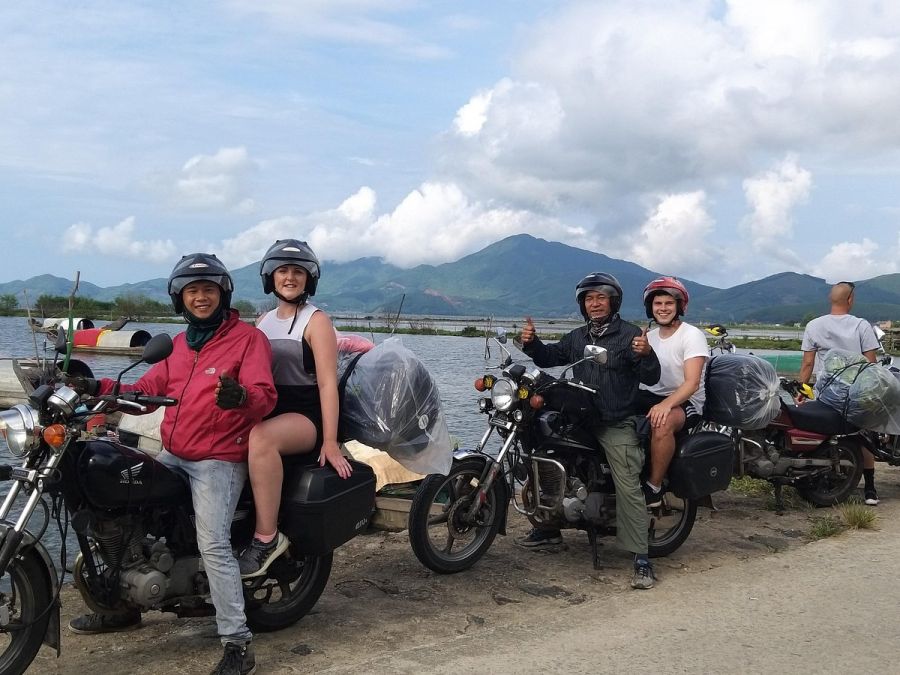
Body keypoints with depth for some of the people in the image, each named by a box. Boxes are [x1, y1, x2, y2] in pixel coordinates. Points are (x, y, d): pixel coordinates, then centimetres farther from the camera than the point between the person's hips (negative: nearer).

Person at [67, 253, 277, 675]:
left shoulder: (248, 337, -6)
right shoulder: (180, 343, 19)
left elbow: (265, 396, -16)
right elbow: (150, 387, 15)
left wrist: (240, 396, -40)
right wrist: (103, 388, 0)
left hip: (220, 459, -8)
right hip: (172, 455, 8)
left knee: (213, 545, -21)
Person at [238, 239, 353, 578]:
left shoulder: (316, 320, -2)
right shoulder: (264, 321, 18)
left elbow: (327, 383, -11)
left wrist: (330, 442, -18)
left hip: (306, 414, -6)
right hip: (268, 409, 7)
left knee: (261, 438, -37)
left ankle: (267, 537, -32)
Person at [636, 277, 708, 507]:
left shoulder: (692, 335, -9)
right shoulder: (649, 336, 13)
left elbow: (692, 383, -20)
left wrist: (666, 404, -36)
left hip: (685, 402, -6)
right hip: (650, 396, 7)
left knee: (662, 424, -38)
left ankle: (654, 488, -23)